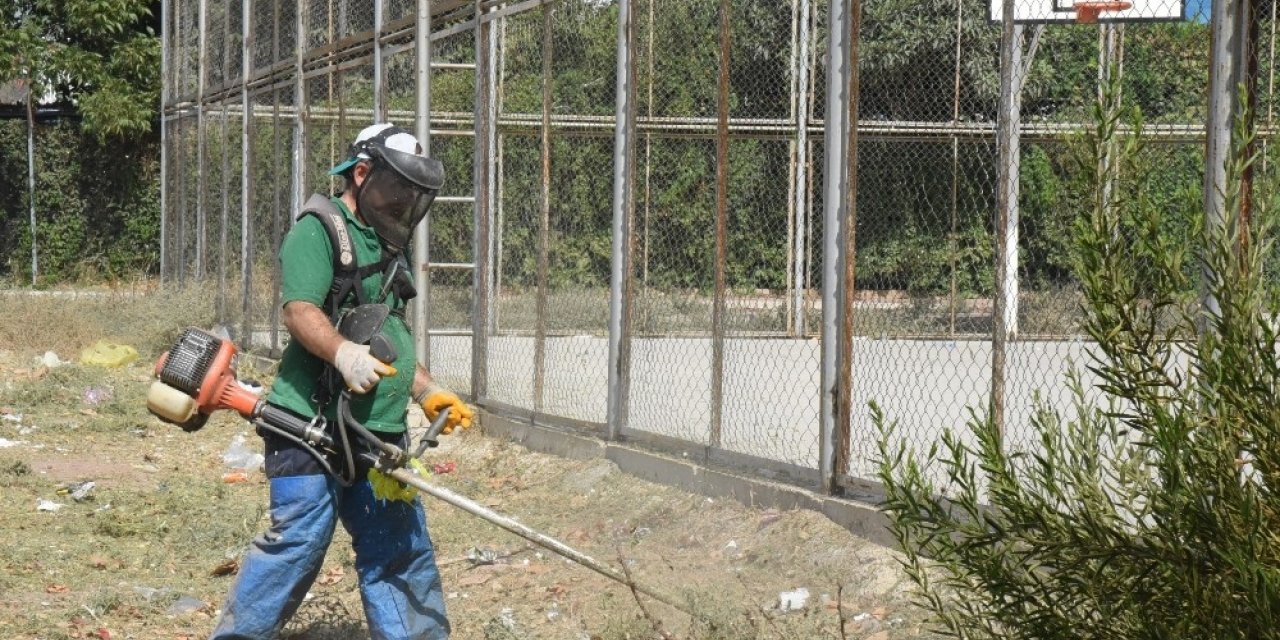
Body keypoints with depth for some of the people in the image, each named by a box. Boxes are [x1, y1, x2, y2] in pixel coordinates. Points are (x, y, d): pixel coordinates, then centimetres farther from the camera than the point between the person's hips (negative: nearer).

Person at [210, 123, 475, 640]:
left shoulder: (387, 246, 21)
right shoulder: (320, 229, -6)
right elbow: (299, 311, -20)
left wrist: (428, 393, 18)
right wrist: (343, 353, -36)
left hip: (378, 433, 8)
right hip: (313, 424, -8)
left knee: (401, 548, 10)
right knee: (298, 541, -10)